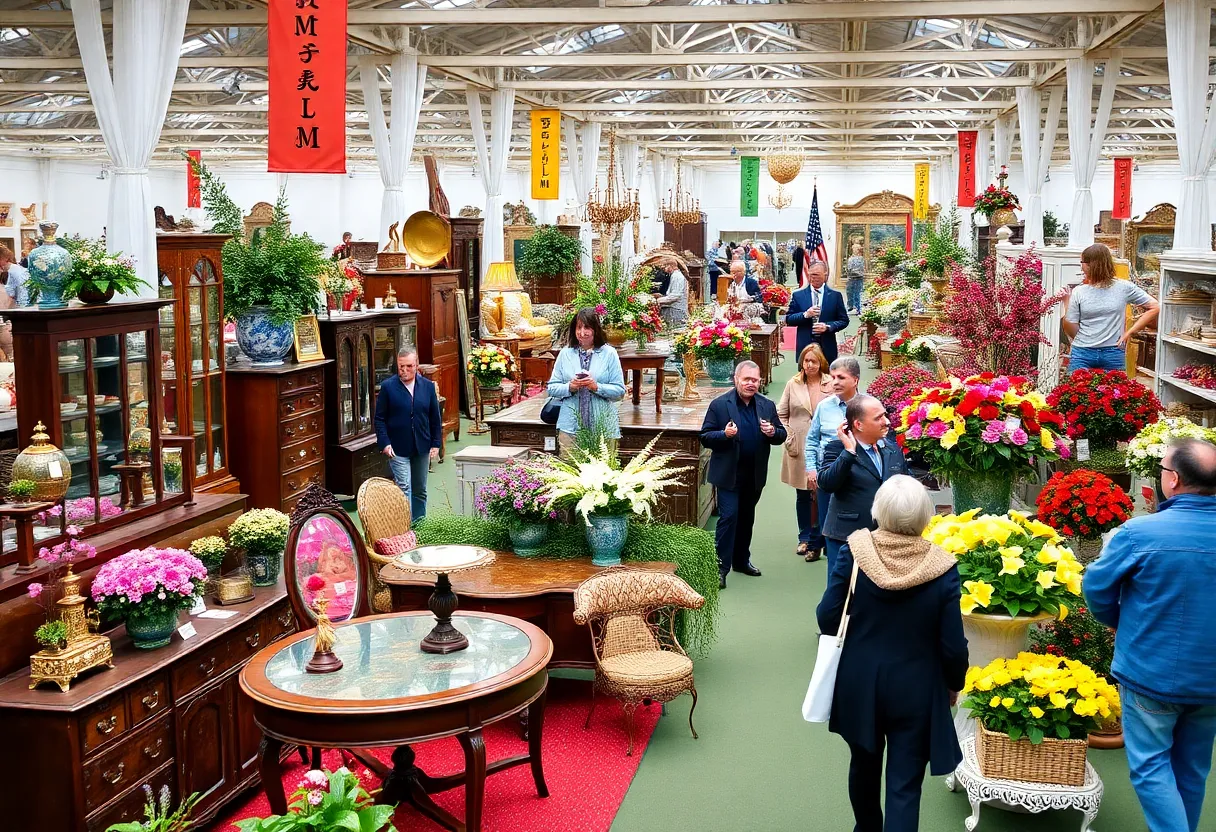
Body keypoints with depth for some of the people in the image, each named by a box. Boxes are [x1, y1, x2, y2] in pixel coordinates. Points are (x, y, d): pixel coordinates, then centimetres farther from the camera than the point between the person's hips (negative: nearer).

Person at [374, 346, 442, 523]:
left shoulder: (428, 386, 4)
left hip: (422, 448, 3)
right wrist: (384, 443, -12)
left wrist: (436, 443, 3)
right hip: (398, 449, -3)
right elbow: (380, 418, -2)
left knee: (420, 490, 13)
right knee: (404, 488, -10)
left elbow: (435, 418, 8)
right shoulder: (388, 386, -4)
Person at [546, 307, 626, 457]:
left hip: (603, 428, -1)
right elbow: (552, 388, 8)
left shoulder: (609, 354, 3)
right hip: (570, 427, 1)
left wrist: (597, 387, -16)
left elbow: (620, 391, -1)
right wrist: (569, 387, -10)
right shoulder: (565, 353, 9)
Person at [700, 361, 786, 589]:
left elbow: (782, 435, 10)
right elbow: (705, 437, -7)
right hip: (728, 473, -5)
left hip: (755, 474, 5)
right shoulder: (719, 405, -8)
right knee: (729, 516, -9)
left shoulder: (767, 406, 5)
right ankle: (720, 567, -4)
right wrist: (724, 434, -26)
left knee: (746, 517, 16)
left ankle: (741, 560, 31)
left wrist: (773, 432, -13)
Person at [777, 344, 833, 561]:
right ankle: (805, 538, 25)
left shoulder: (831, 384, -2)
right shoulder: (793, 385, 5)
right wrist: (789, 438, 0)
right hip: (799, 448, 2)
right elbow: (781, 414, 9)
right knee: (802, 495, 11)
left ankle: (815, 542, 5)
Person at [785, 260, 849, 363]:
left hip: (827, 348, 0)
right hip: (804, 347, 0)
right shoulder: (798, 295, 6)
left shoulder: (835, 295, 5)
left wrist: (827, 327, -11)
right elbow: (788, 320, 5)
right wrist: (805, 315, -13)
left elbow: (844, 320, 6)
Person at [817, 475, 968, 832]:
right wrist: (955, 684, 8)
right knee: (905, 785, 5)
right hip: (916, 690, -2)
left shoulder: (855, 551, -16)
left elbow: (827, 618, -10)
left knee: (864, 766, 26)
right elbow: (953, 645, -11)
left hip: (858, 683, 3)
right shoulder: (942, 567, -17)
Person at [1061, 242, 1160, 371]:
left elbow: (1154, 308, 6)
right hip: (1082, 353, 1)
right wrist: (1066, 304, -6)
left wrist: (1129, 332, 1)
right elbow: (1072, 332, 4)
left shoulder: (1123, 288, 4)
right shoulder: (1079, 292, 5)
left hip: (1113, 354, -1)